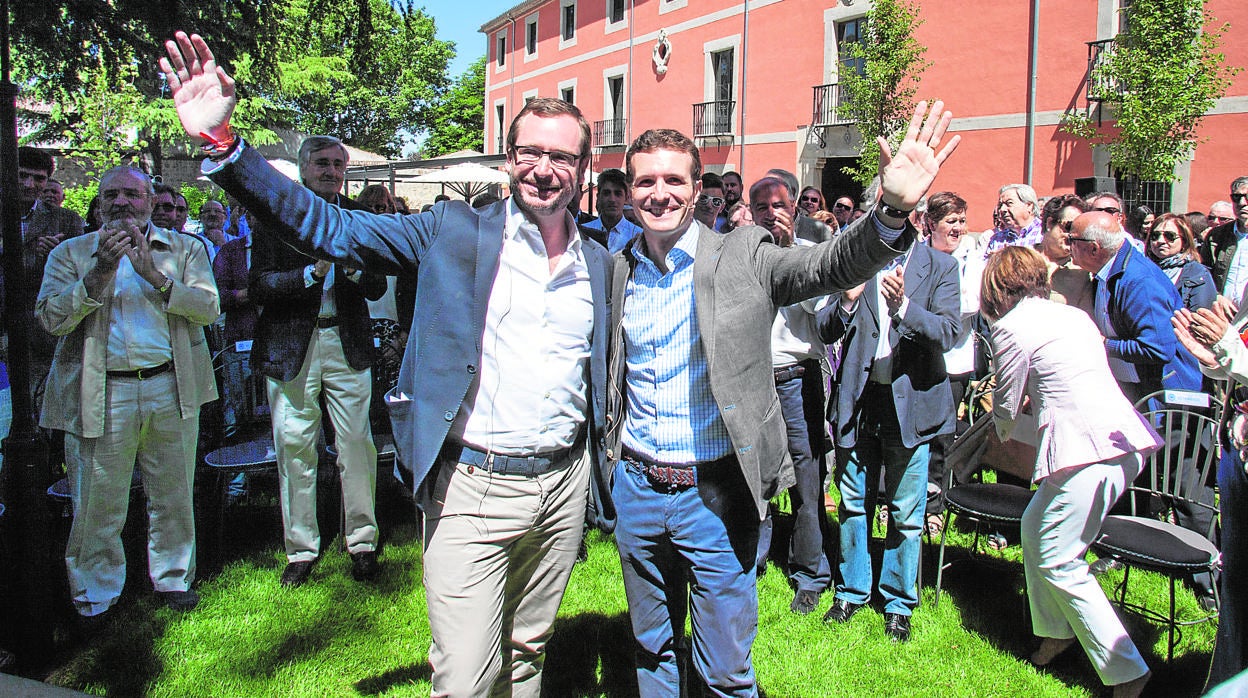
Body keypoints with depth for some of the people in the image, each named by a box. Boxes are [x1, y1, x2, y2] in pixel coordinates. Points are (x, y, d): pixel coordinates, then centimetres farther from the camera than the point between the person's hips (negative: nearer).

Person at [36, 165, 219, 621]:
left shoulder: (184, 249, 9)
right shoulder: (71, 254, 8)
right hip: (102, 394, -1)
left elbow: (208, 307, -4)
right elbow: (51, 318, -5)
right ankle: (94, 598, 20)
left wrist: (153, 274, -15)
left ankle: (173, 579, 29)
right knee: (98, 504, 3)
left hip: (172, 388, 1)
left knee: (173, 495, 11)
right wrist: (101, 270, -16)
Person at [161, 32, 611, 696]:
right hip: (471, 489, -3)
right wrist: (223, 143, -21)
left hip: (563, 485, 4)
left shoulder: (600, 263, 8)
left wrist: (608, 489, 14)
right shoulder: (456, 232, -3)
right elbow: (330, 227, -9)